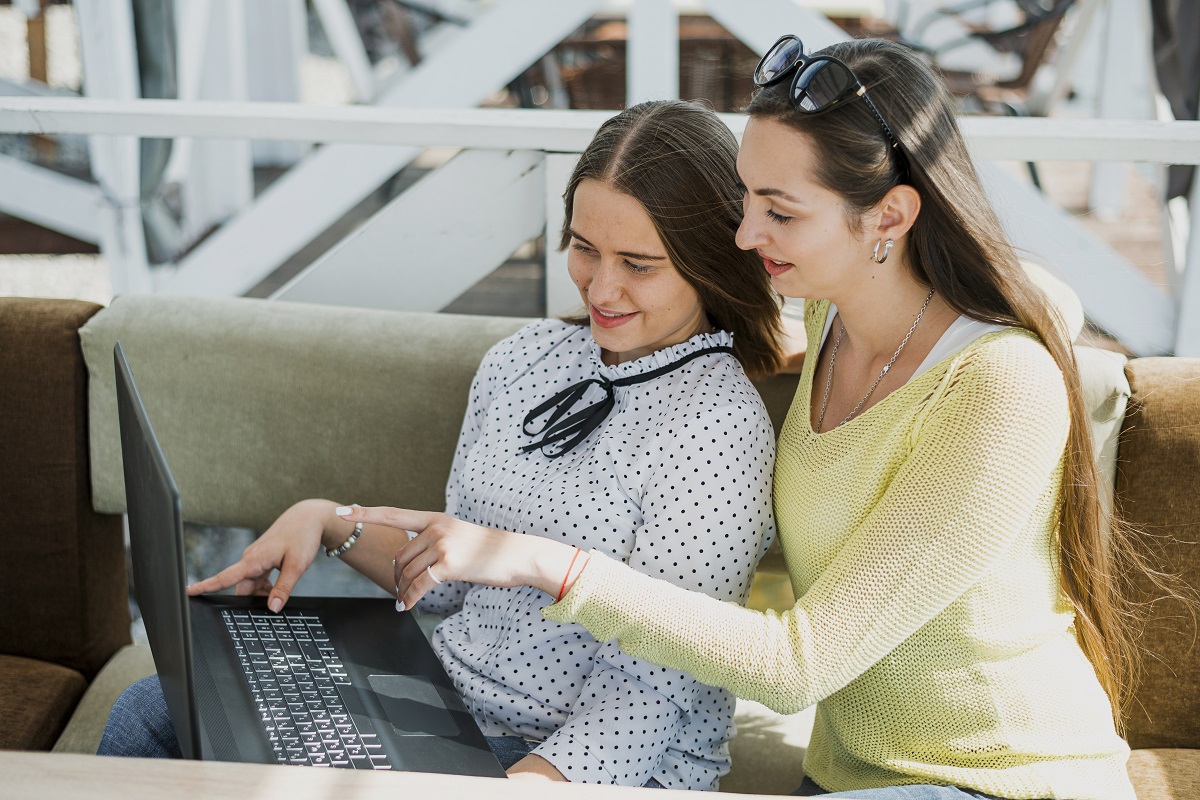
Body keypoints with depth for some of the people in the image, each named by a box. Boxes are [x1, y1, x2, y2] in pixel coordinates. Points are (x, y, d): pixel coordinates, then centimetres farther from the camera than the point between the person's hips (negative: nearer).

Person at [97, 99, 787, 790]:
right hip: (447, 705, 7)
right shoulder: (523, 359, 4)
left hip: (604, 765, -7)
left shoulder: (718, 427, -18)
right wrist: (331, 524, -1)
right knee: (155, 711, -1)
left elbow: (643, 697, -20)